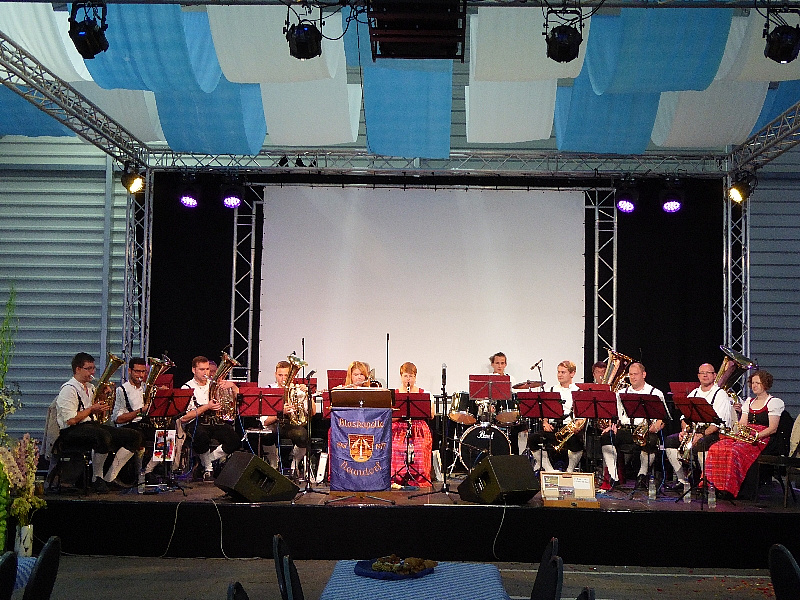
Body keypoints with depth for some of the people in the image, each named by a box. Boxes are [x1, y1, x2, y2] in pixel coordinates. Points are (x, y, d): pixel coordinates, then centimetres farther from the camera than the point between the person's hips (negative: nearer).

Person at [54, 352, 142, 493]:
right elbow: (71, 420, -18)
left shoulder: (91, 388, 21)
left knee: (135, 436, -6)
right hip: (71, 433, -9)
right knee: (103, 436, -42)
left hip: (93, 425, 9)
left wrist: (102, 406, 3)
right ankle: (97, 479, -19)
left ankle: (110, 477, -6)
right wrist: (92, 409, -8)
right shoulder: (68, 389, -8)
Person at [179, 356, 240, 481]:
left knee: (234, 441, -23)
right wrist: (207, 407, -15)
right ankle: (208, 468, -11)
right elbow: (183, 418, -9)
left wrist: (231, 385, -4)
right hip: (195, 423, -4)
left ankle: (207, 461, 0)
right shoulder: (187, 388, 1)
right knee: (202, 437, -38)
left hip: (216, 421, 4)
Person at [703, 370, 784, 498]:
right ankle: (713, 485, -24)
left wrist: (756, 436, -21)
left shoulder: (774, 402, 3)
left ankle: (729, 488, -31)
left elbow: (772, 429, -7)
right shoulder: (749, 402, 24)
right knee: (716, 448, -23)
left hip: (763, 439, -6)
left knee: (734, 451, -35)